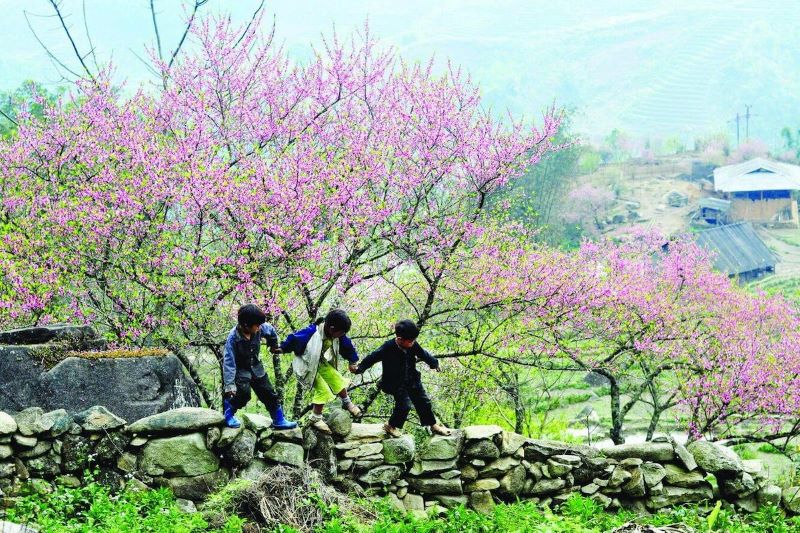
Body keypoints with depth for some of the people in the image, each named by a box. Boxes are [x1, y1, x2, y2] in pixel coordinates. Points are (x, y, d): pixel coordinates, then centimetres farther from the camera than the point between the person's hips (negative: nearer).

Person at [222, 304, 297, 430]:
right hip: (240, 369, -5)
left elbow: (271, 331, 8)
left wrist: (274, 346, 25)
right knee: (244, 393, -25)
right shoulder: (233, 337, -31)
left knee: (269, 394, 8)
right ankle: (228, 412, 0)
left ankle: (279, 420, 21)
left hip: (256, 367, 5)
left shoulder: (260, 329, -18)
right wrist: (229, 385, -33)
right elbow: (229, 362, -30)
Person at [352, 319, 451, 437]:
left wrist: (434, 364, 22)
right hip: (396, 384, -6)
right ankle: (391, 426, 9)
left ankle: (433, 425, 30)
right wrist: (360, 368, -17)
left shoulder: (413, 345, -9)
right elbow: (373, 357, -15)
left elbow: (424, 354, 9)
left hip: (412, 381, 6)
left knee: (424, 403, 13)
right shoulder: (388, 348, -25)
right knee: (404, 405, -14)